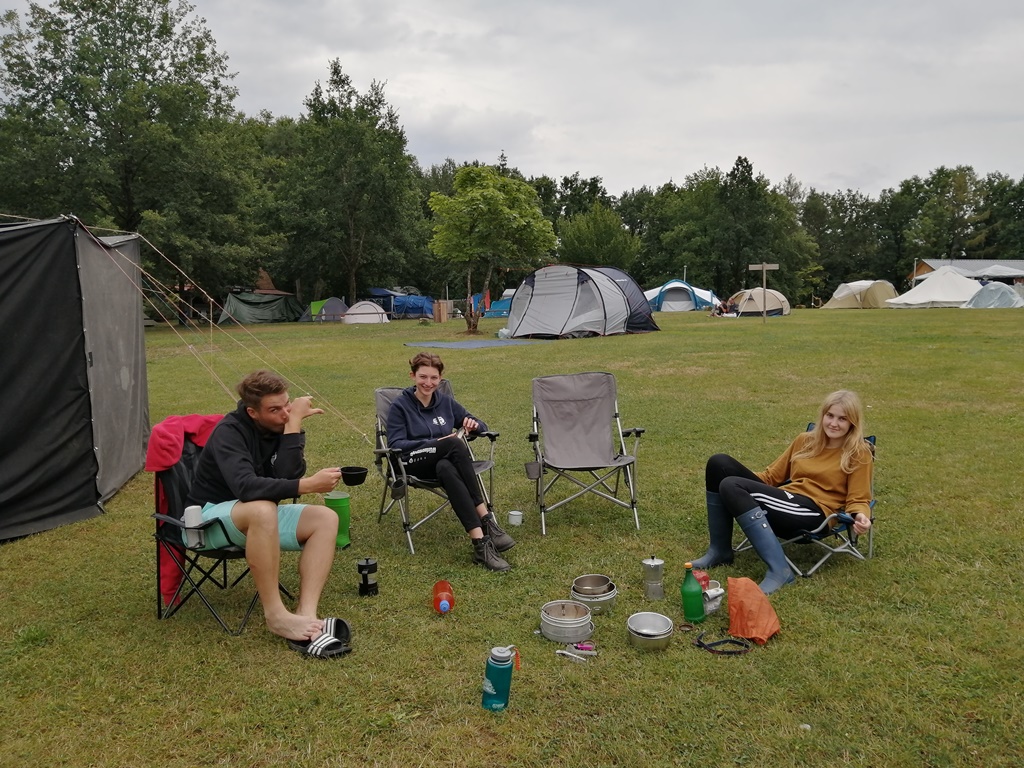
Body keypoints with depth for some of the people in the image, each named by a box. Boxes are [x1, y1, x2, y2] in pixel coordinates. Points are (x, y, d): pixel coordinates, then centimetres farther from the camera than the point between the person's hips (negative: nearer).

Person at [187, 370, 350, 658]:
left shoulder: (281, 426, -5)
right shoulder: (230, 431, -21)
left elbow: (286, 478, -20)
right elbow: (246, 487, -38)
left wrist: (294, 426, -26)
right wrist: (308, 485, -42)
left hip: (257, 515, 7)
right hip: (210, 518, -6)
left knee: (326, 519, -16)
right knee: (262, 509, -39)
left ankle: (306, 614, -30)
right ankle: (276, 615, -30)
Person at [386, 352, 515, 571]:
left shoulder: (446, 402, 15)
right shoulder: (400, 405, 4)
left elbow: (481, 427, 19)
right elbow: (396, 445, -8)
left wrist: (474, 425, -7)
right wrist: (435, 443, -18)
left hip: (445, 462, 3)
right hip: (414, 466, -3)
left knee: (446, 469, -38)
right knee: (455, 444, -35)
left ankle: (481, 545, -47)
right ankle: (487, 522, -40)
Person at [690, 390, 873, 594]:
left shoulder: (858, 454, 3)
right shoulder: (805, 440, 18)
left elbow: (858, 499, 1)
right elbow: (773, 475, 24)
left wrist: (860, 516, -22)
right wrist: (742, 477, 12)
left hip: (813, 512, -7)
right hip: (784, 502, 7)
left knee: (732, 487, -28)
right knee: (719, 463, -12)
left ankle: (779, 569, -30)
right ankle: (719, 550, -8)